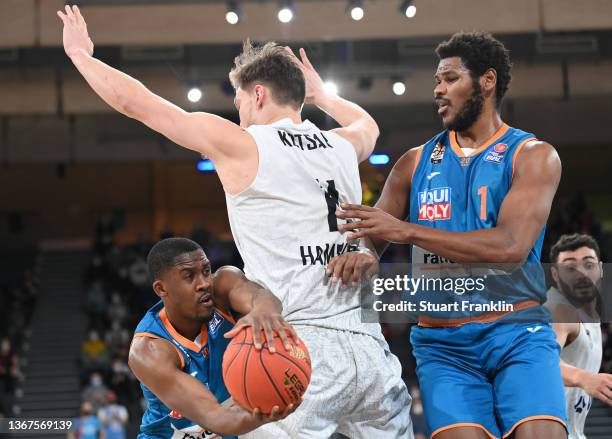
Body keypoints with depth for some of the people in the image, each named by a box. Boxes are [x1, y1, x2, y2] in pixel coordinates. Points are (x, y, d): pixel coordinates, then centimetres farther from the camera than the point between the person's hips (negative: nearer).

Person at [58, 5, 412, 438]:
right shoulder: (343, 147, 15)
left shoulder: (242, 146, 0)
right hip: (370, 349, 6)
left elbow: (135, 102, 7)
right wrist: (322, 94, 58)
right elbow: (368, 124, 43)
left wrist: (79, 52, 22)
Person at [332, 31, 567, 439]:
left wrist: (406, 230, -18)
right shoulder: (416, 163, 13)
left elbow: (511, 247, -14)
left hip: (518, 332, -3)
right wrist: (360, 253, -12)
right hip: (443, 342, 3)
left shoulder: (533, 156, 0)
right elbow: (370, 237, 15)